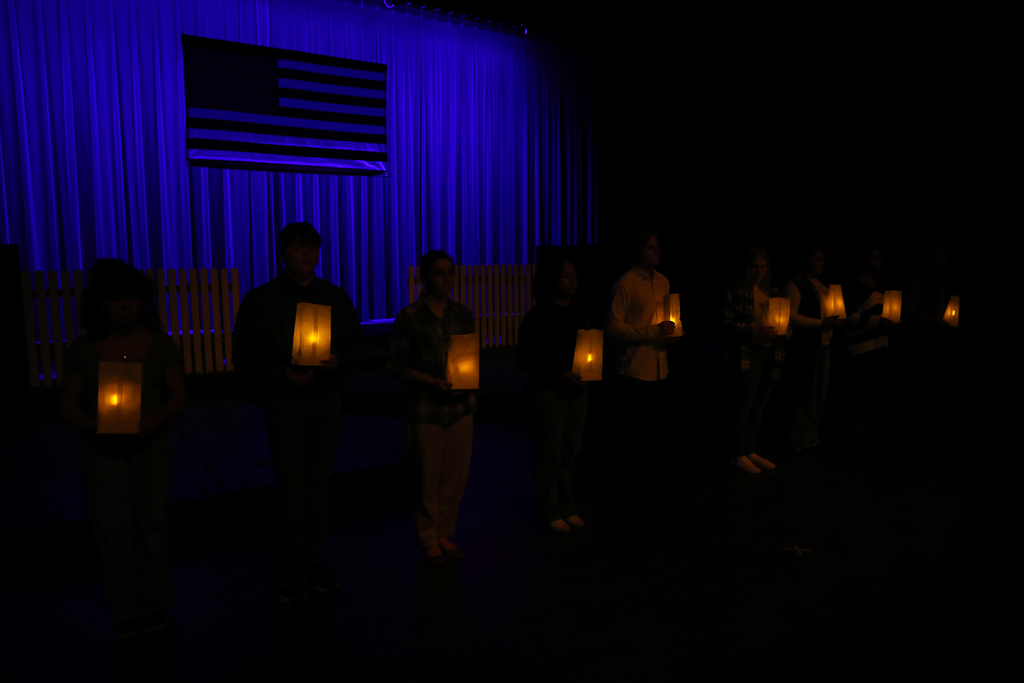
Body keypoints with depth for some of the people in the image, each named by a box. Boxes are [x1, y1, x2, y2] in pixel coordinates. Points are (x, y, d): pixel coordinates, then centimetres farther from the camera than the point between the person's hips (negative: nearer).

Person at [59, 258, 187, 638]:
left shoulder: (159, 344, 0)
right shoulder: (83, 350, 0)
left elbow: (178, 395, 1)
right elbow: (69, 402, 4)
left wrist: (155, 420, -17)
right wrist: (88, 424, -16)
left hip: (151, 444, 0)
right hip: (104, 449, 0)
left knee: (153, 522, 5)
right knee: (112, 526, 1)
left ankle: (156, 603, 22)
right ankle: (126, 611, 17)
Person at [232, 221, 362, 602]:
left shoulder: (335, 297, 6)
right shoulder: (260, 300, -4)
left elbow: (354, 339, 13)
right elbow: (245, 356, -6)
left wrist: (338, 357, -9)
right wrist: (285, 374, -20)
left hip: (327, 400, 3)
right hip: (285, 403, -3)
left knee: (319, 484, 9)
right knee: (292, 489, -1)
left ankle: (314, 561, 23)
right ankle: (290, 570, 16)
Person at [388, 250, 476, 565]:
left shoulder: (463, 313, 7)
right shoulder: (409, 316, -6)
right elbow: (396, 364, -6)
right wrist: (433, 382, -17)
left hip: (461, 406, 4)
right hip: (425, 409, -4)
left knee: (455, 476, 8)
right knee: (429, 478, 5)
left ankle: (444, 533, 27)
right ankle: (429, 538, 25)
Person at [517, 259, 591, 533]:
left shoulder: (579, 313, 10)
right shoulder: (537, 316, -9)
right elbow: (525, 359, -12)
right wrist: (561, 374, -21)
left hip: (576, 388, 6)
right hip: (548, 390, -5)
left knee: (570, 450, 10)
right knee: (550, 452, 2)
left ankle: (567, 506, 24)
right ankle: (550, 511, 16)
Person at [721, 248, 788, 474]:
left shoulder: (774, 293, 14)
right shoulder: (735, 293, -5)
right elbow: (727, 324, -12)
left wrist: (787, 331, 1)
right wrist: (755, 331, -22)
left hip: (771, 355, 6)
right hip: (747, 355, -6)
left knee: (759, 406, 12)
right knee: (744, 405, -2)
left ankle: (751, 451, 23)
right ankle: (738, 454, 9)